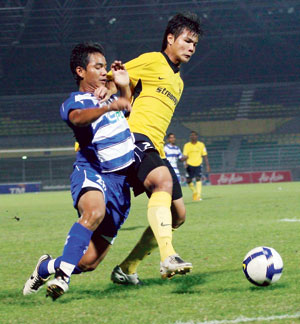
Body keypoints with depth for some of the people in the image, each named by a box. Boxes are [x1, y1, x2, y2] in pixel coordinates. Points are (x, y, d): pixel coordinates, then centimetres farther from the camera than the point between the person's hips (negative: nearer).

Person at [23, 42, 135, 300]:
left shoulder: (108, 97, 20)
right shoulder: (74, 101, -2)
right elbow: (78, 117, -28)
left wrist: (125, 88, 23)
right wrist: (108, 107, -47)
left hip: (120, 181, 6)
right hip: (91, 172, -6)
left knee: (89, 261, -4)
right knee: (94, 211, -42)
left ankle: (47, 267, 23)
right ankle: (62, 275, -37)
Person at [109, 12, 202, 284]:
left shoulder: (178, 81, 28)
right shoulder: (151, 61, 3)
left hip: (155, 148, 9)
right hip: (135, 137, -9)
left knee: (177, 214, 5)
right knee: (163, 180, -35)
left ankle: (126, 269, 13)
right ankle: (168, 257, -50)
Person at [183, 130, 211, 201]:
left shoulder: (201, 145, 5)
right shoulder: (187, 145, 2)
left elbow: (204, 155, 8)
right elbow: (185, 155, -4)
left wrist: (207, 165, 3)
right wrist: (186, 163, -23)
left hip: (198, 164, 0)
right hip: (190, 165, 0)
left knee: (198, 179, -14)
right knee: (189, 181, 0)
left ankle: (198, 196, -14)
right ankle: (194, 191, 28)